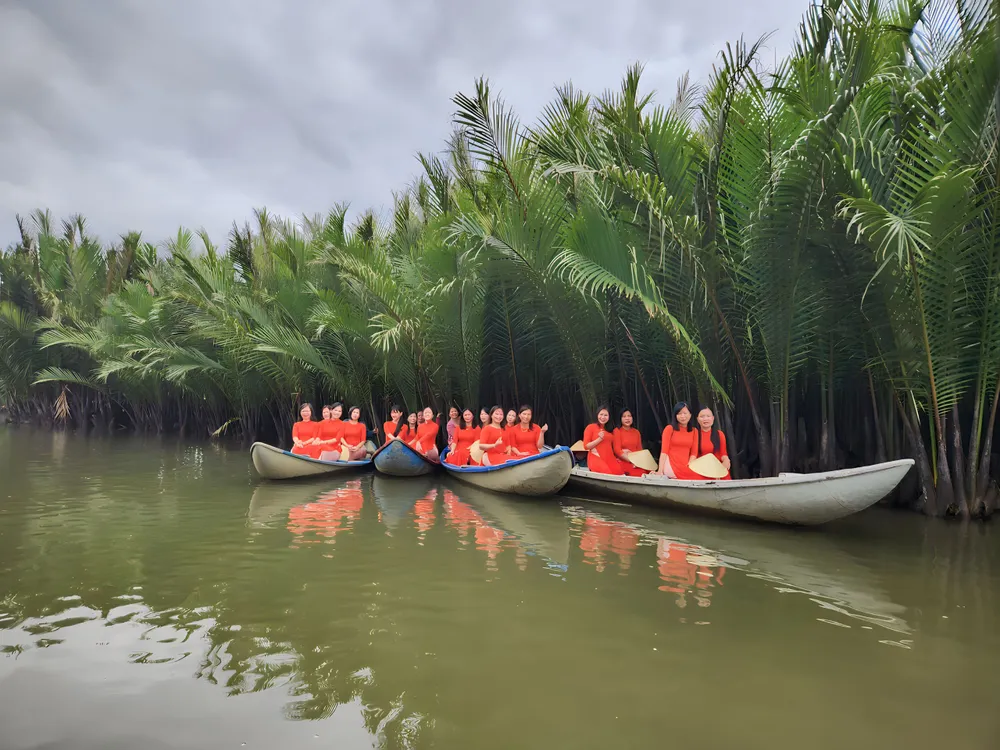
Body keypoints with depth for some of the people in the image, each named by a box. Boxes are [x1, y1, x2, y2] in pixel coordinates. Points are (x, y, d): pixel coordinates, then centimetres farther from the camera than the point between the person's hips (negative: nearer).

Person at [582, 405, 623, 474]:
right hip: (596, 458, -5)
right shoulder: (590, 427, 6)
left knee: (620, 473, -27)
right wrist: (600, 439, -11)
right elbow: (586, 446, 0)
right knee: (607, 474, -35)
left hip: (610, 458, 5)